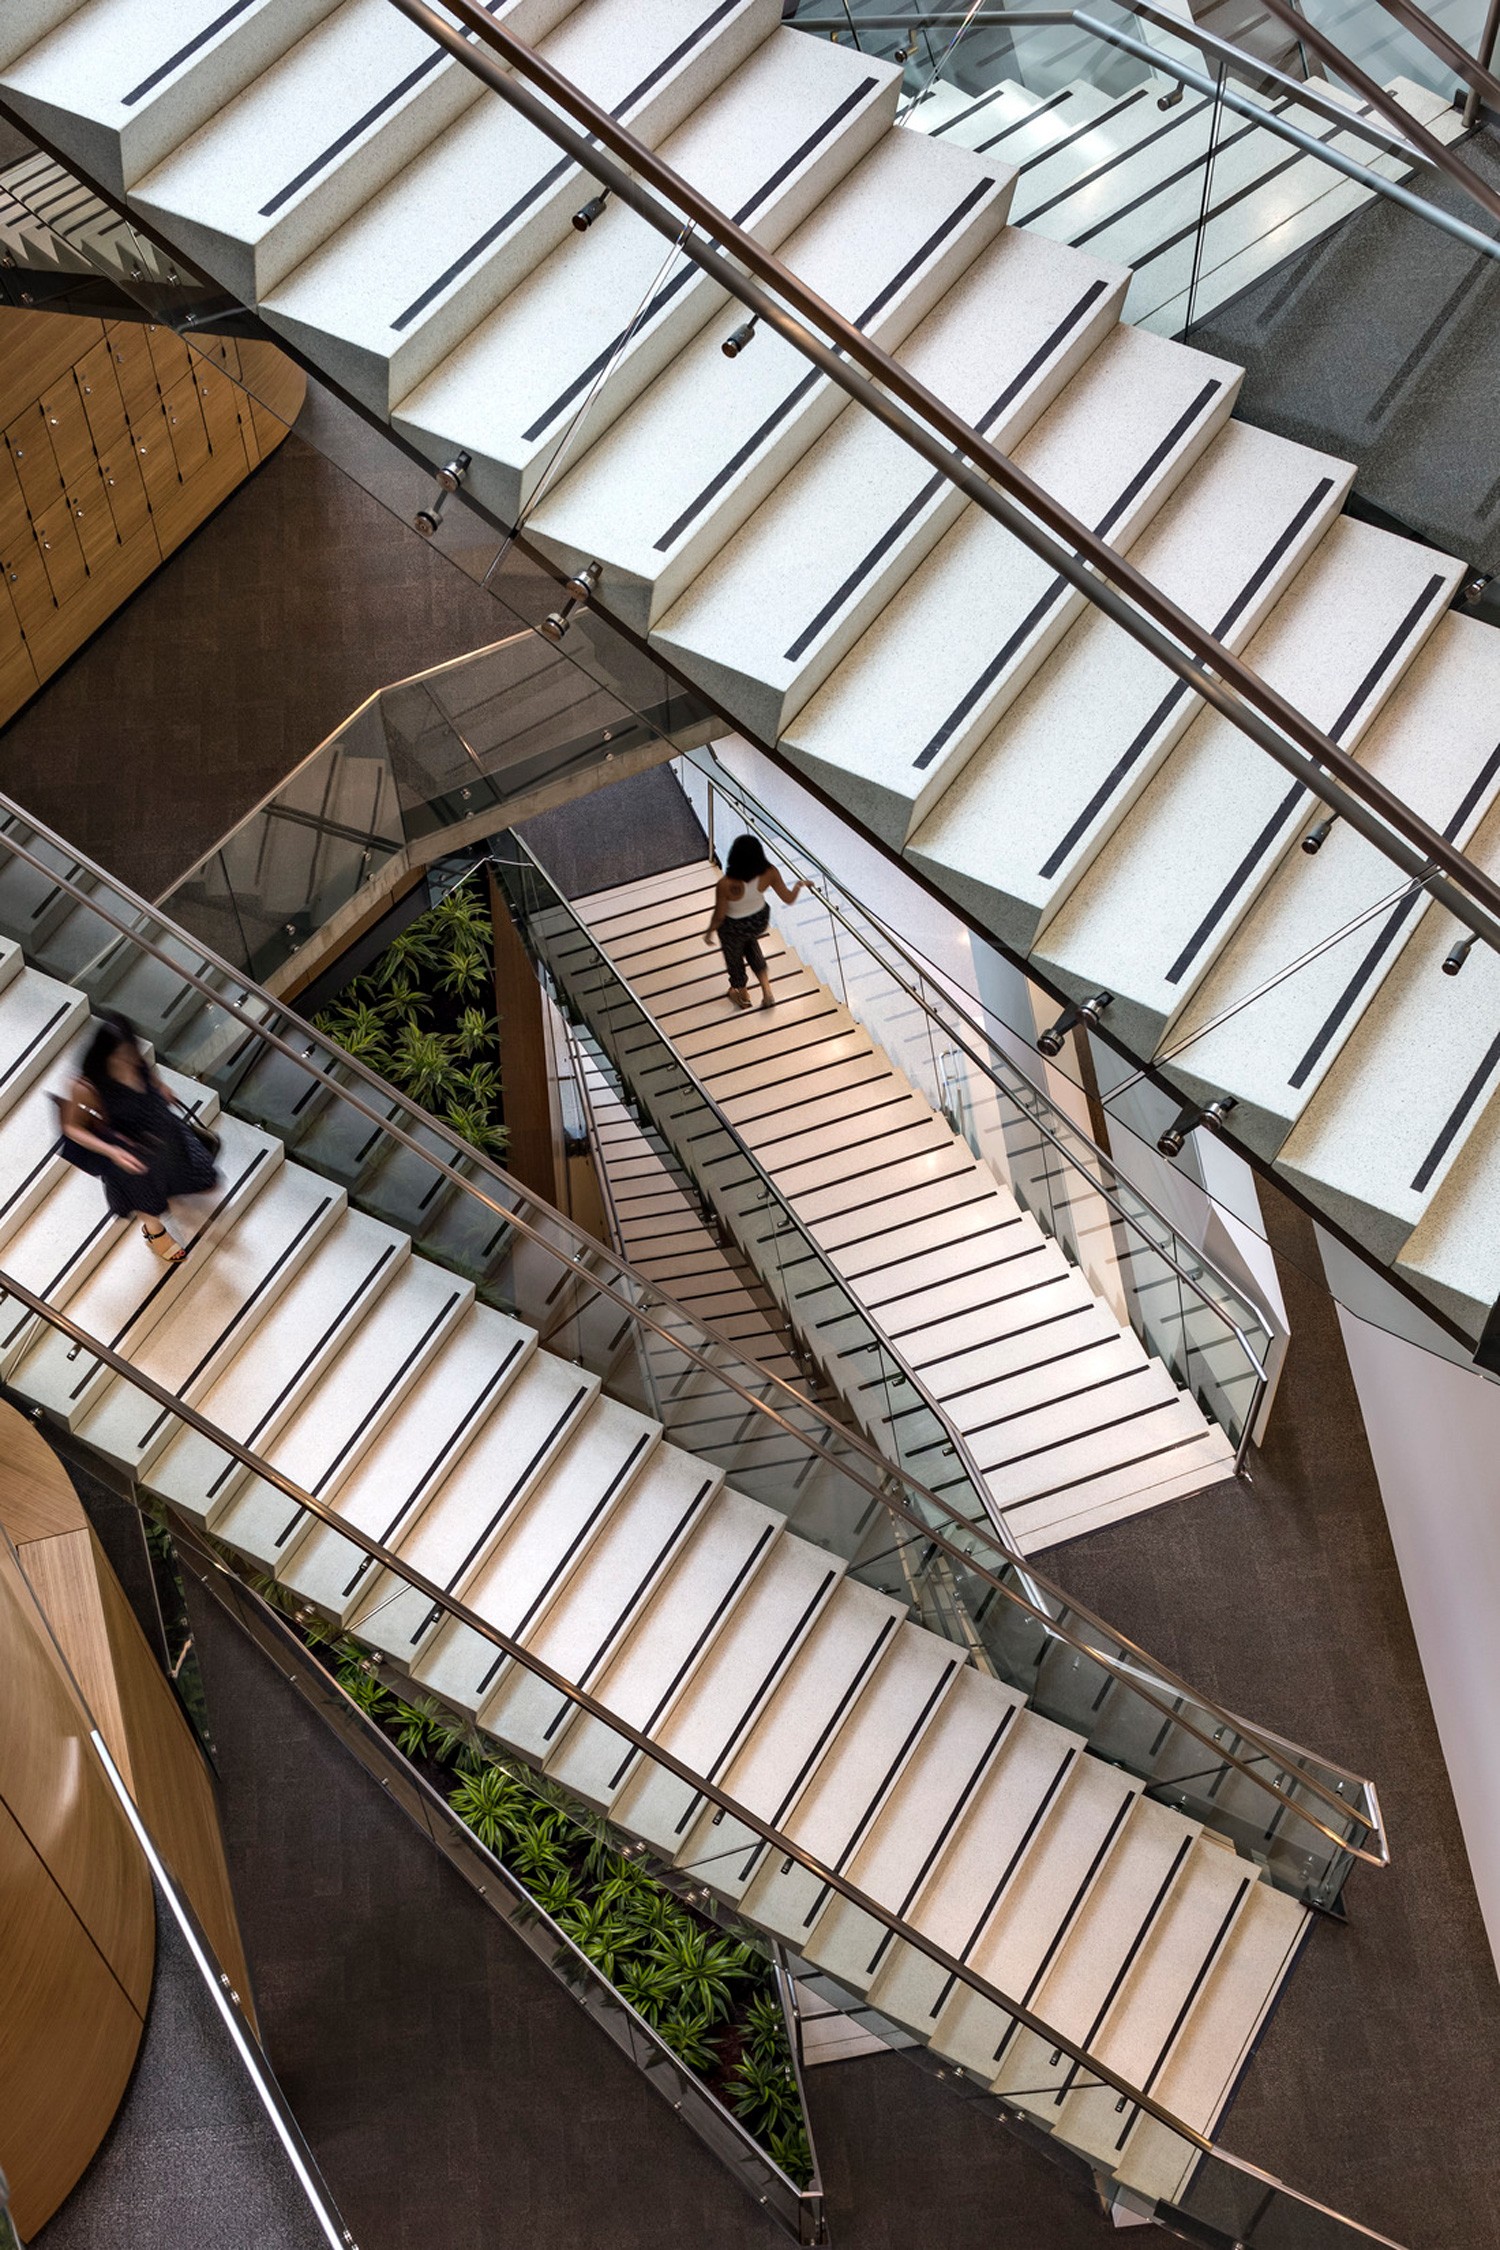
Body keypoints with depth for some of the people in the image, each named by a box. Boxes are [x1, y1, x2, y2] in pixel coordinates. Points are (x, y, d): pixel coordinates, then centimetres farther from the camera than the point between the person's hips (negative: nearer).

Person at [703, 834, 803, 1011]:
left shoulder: (726, 885, -39)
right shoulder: (769, 873, -30)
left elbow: (719, 916, -23)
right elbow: (789, 898, -15)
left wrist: (709, 932, -2)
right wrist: (799, 886, 7)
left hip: (734, 928, -3)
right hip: (760, 920, 3)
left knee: (734, 957, 30)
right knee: (750, 943, 38)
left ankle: (743, 996, 57)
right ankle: (767, 991, 35)